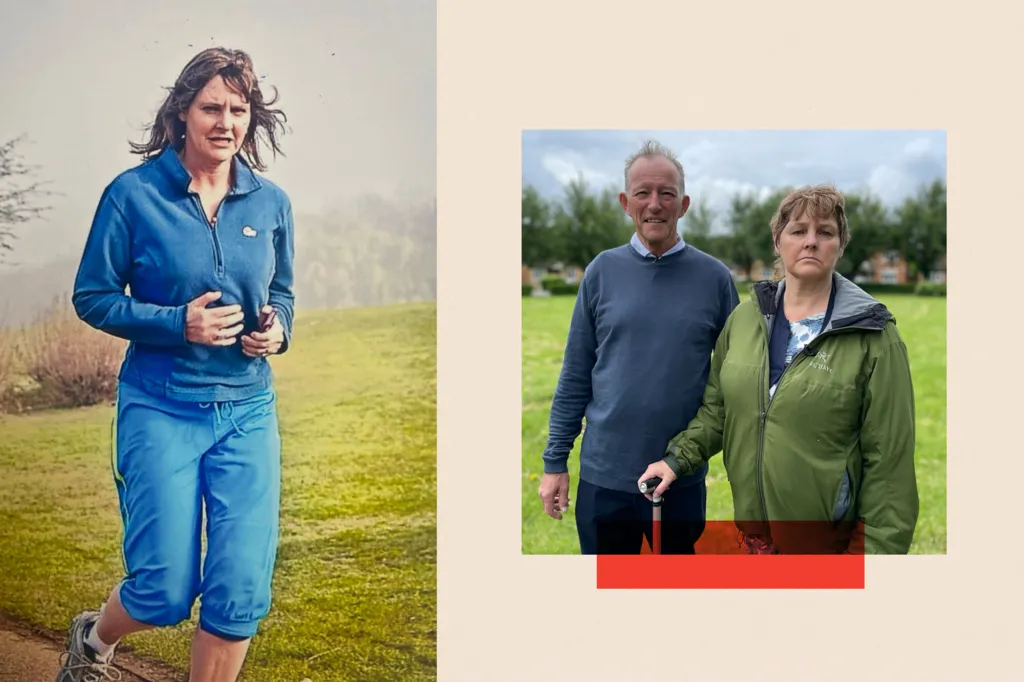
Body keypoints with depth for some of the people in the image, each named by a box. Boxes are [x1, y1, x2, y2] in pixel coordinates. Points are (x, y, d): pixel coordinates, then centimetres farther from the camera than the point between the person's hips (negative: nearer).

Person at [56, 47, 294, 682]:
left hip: (249, 412, 3)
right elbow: (92, 297, -3)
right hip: (161, 408, -3)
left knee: (241, 593, -1)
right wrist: (177, 323, -17)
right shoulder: (134, 192, -6)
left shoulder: (271, 202, 4)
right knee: (165, 590, 2)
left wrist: (277, 329, -6)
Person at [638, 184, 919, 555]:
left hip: (829, 537, -4)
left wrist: (878, 551, -12)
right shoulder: (745, 316, 3)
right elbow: (717, 406, 13)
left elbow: (888, 456, -11)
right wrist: (678, 457, 0)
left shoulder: (873, 336, -11)